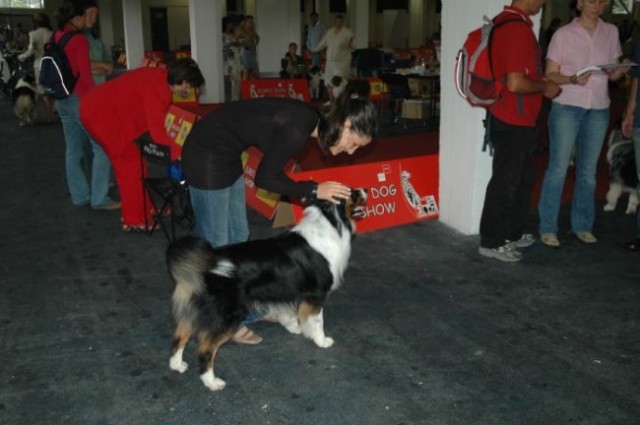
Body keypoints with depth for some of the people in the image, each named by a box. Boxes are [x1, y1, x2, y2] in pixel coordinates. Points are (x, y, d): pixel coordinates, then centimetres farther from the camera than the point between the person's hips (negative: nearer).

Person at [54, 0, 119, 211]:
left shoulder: (56, 37, 9)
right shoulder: (79, 39, -15)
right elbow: (86, 76, -16)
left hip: (62, 100, 9)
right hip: (80, 99, -9)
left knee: (73, 150, 12)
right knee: (101, 147, -3)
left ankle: (79, 195, 18)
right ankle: (99, 198, -3)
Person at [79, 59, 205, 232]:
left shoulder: (159, 77, 4)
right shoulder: (157, 89, -25)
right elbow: (157, 132, -29)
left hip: (99, 108, 10)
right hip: (102, 114, -10)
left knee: (127, 161, 17)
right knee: (132, 163, -3)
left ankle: (137, 212, 27)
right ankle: (134, 220, 6)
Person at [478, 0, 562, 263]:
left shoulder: (505, 21, 10)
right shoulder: (518, 28, -22)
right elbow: (515, 83, -27)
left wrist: (541, 82, 16)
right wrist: (545, 87, -10)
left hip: (514, 119, 10)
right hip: (513, 122, -10)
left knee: (521, 178, 20)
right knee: (505, 181, 1)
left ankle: (513, 233, 32)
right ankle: (492, 241, 13)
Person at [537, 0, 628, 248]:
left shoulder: (611, 32, 9)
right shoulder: (563, 34, -2)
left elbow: (614, 74, 14)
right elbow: (550, 74, -3)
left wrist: (620, 71, -9)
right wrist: (571, 79, -22)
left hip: (599, 110, 4)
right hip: (567, 108, -4)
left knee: (588, 170, 9)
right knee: (558, 169, -5)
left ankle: (582, 225, 20)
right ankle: (548, 228, 2)